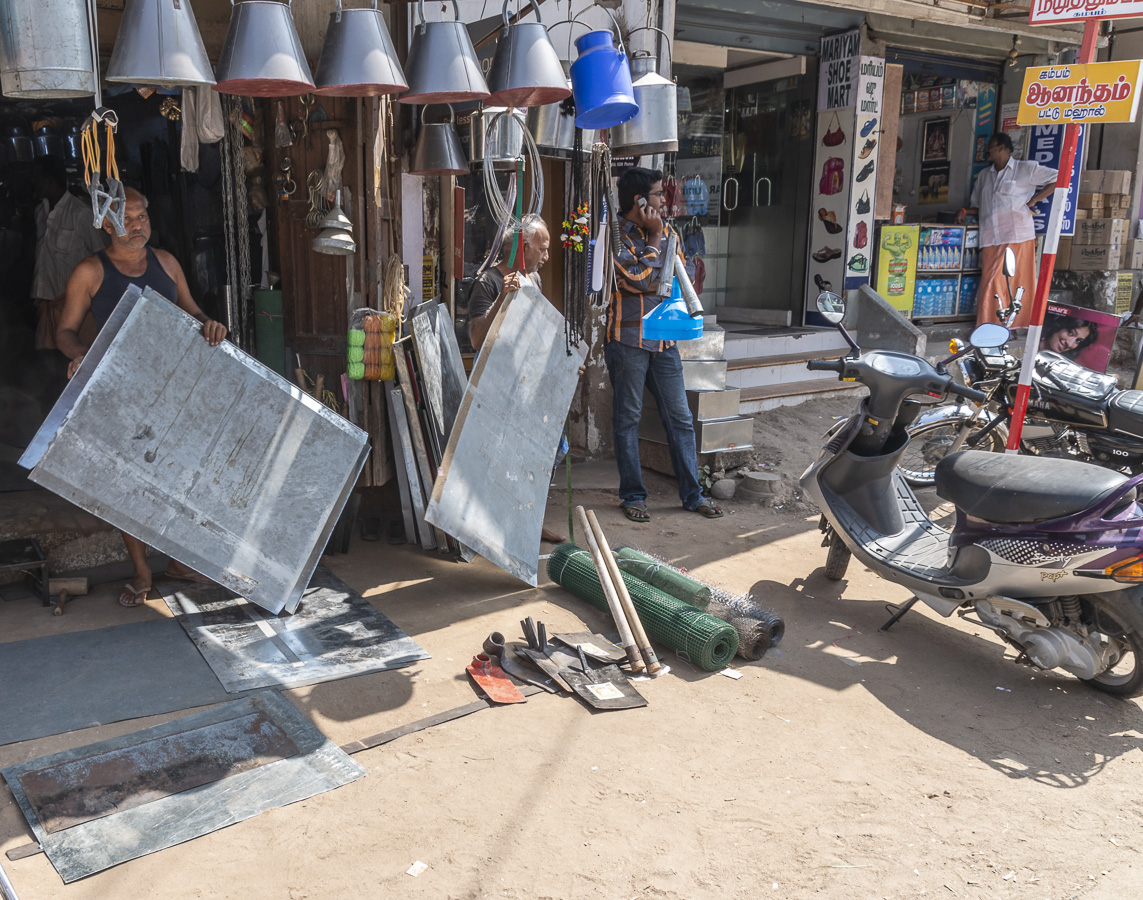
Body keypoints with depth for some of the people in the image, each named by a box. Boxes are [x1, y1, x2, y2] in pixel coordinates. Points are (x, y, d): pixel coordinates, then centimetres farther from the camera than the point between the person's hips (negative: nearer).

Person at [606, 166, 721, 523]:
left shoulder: (666, 231, 12)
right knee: (627, 419, 3)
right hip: (628, 338, -6)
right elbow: (641, 280, -17)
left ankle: (692, 494, 15)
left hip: (664, 337, 6)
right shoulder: (615, 236, -8)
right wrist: (654, 238, -11)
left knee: (680, 417, 6)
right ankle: (633, 496, 13)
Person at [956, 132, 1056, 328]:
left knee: (1019, 282, -3)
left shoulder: (1025, 169, 5)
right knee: (991, 284, -3)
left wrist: (1034, 200, -2)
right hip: (992, 238, 4)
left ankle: (1020, 326, 2)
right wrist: (965, 212, 6)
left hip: (1018, 236, -4)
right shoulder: (984, 175, 21)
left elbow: (1057, 179, 4)